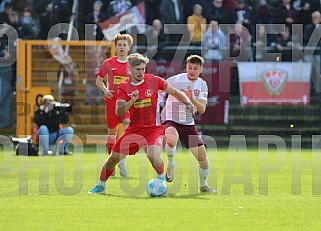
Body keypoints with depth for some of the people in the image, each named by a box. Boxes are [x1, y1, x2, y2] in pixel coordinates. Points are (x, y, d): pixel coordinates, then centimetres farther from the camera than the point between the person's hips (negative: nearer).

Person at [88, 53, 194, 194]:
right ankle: (100, 185, 26)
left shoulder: (153, 81, -6)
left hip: (154, 128, -3)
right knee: (113, 158, 4)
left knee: (153, 155, -30)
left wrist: (188, 103, -9)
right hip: (134, 129, 3)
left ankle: (161, 179, -2)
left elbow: (175, 92, 4)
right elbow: (118, 112, -11)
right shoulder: (124, 87, -3)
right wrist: (131, 101, -28)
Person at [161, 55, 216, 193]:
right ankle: (170, 164, -11)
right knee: (171, 140, -40)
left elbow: (202, 110, -7)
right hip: (171, 120, -4)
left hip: (188, 123, 4)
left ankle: (203, 184, 25)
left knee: (202, 157, 0)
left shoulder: (202, 85, 2)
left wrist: (192, 99, -25)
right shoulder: (175, 80, -11)